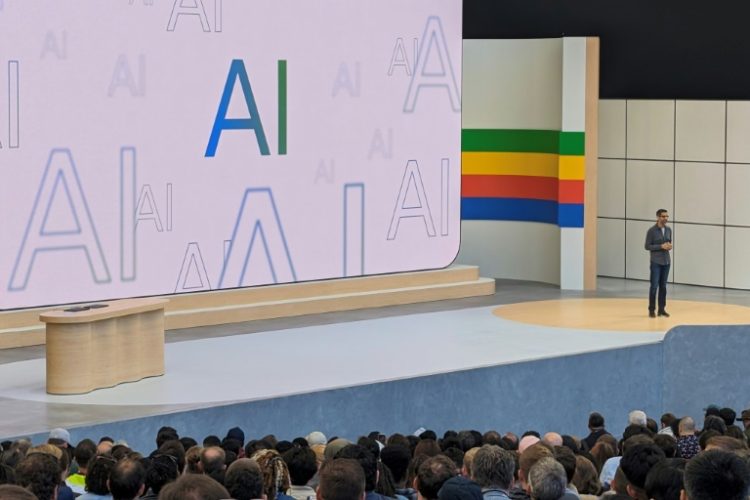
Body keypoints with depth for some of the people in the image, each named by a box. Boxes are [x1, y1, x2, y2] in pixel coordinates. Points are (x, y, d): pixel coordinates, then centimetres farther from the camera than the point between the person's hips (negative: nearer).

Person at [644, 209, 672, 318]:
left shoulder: (669, 229, 7)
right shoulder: (652, 230, -10)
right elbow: (647, 246, -10)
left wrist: (670, 246, -6)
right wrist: (661, 246, -19)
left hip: (666, 261, 5)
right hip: (656, 262, -5)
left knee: (663, 286, 8)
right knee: (654, 285, -4)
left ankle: (662, 309, 14)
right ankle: (651, 310, 4)